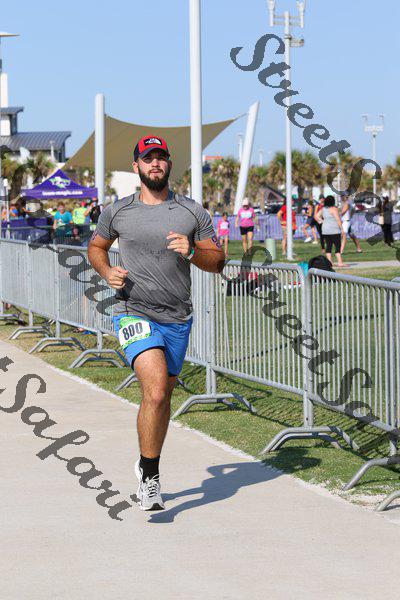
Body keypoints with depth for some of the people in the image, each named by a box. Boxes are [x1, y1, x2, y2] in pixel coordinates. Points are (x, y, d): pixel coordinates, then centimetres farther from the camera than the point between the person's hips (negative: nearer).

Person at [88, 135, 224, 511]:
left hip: (178, 319, 3)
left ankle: (149, 466, 36)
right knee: (156, 390, -22)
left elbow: (217, 262, 8)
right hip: (134, 312, -3)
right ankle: (149, 475, -9)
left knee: (163, 397, 13)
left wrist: (191, 252, -13)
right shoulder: (117, 212, 4)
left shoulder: (193, 213, 5)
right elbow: (95, 247, 20)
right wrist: (107, 272, -1)